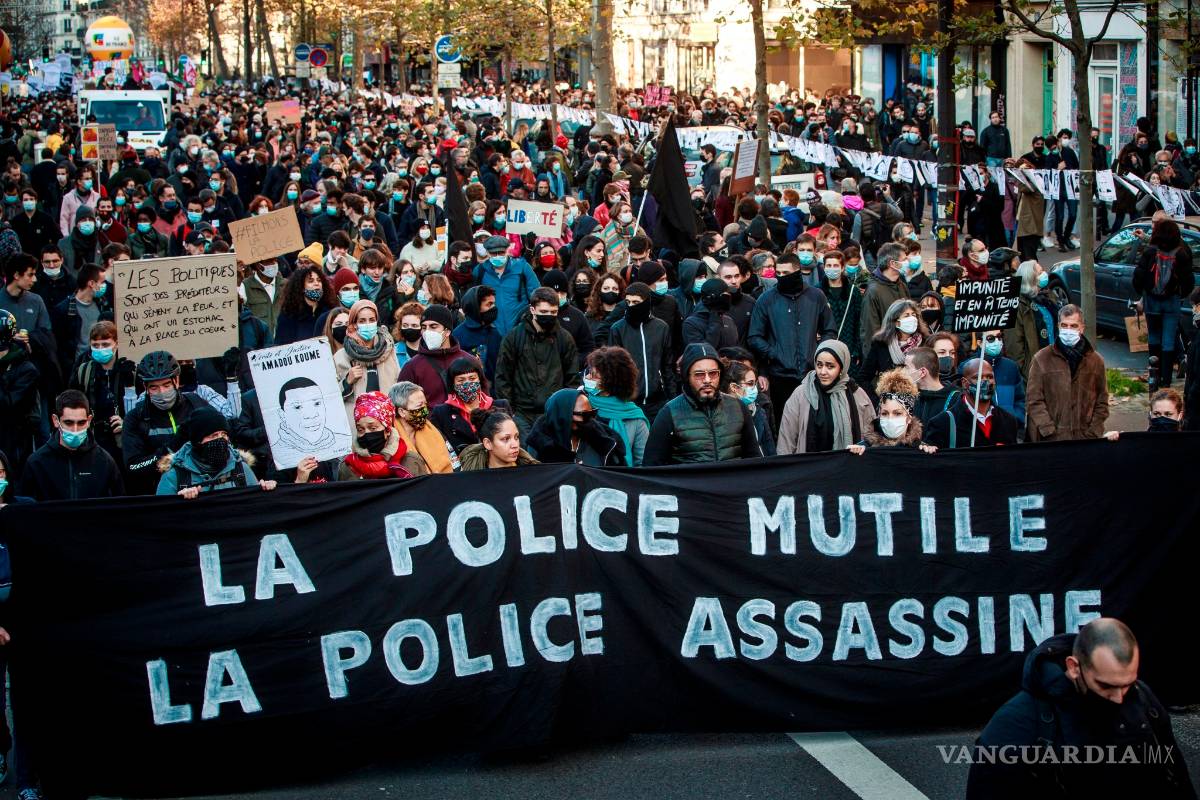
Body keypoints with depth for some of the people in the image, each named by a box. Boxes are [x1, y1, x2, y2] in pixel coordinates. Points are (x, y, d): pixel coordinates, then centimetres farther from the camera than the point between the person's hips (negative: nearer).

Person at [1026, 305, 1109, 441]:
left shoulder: (1095, 360, 11)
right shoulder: (1041, 359, 4)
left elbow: (1102, 402, 12)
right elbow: (1034, 400, -1)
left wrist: (1093, 433, 0)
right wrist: (1049, 431, -9)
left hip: (1085, 438, 2)